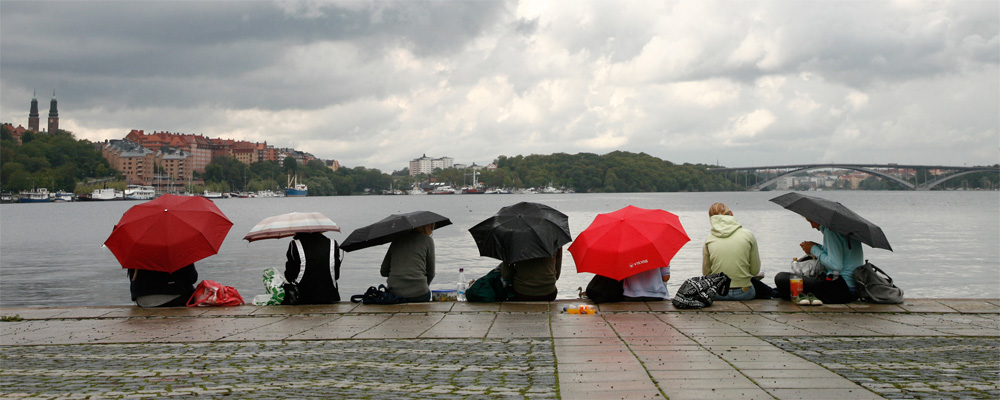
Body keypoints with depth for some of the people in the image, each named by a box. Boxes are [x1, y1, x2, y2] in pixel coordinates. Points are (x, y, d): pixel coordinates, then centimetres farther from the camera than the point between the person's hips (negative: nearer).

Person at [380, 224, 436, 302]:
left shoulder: (397, 239, 15)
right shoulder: (428, 240, 5)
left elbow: (383, 271, 17)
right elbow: (430, 273, 10)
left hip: (394, 293, 3)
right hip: (419, 293, -3)